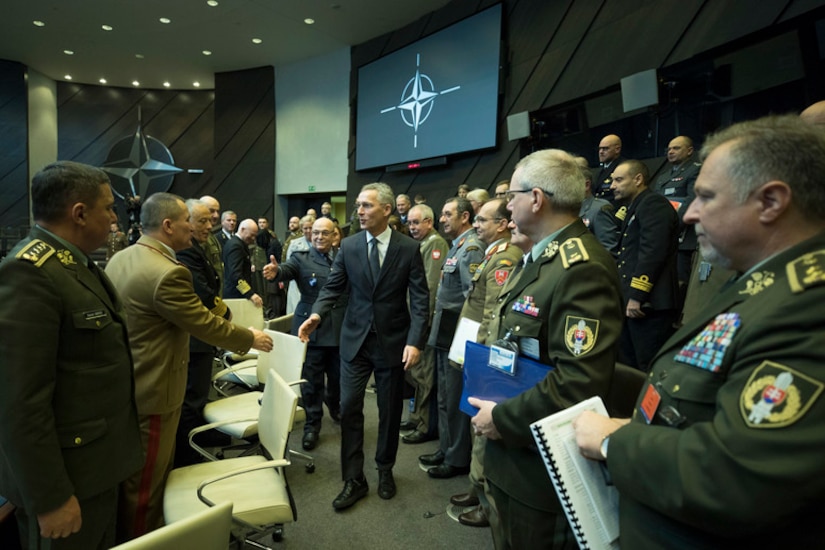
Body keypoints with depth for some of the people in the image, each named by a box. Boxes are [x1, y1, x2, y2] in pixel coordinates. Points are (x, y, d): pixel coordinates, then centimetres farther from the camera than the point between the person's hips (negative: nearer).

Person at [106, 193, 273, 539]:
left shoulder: (119, 259, 2)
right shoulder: (167, 273, -28)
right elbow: (206, 325, -20)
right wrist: (250, 339, -5)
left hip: (124, 384, 10)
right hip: (151, 392, -10)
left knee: (132, 474, 27)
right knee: (145, 481, 10)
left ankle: (127, 535, 45)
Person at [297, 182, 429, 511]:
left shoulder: (408, 248, -7)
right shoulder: (348, 246, -1)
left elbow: (420, 299, -8)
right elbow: (333, 287, 1)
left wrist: (414, 341, -18)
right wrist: (316, 315, -18)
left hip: (392, 341, -1)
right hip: (355, 339, 2)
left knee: (389, 410, 12)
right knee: (349, 408, 2)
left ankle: (385, 470, 35)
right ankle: (353, 480, 18)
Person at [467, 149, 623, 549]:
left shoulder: (583, 269, -26)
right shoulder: (543, 256, 8)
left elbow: (580, 383, -32)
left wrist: (502, 419, -21)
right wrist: (498, 412, 8)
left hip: (541, 467, -9)